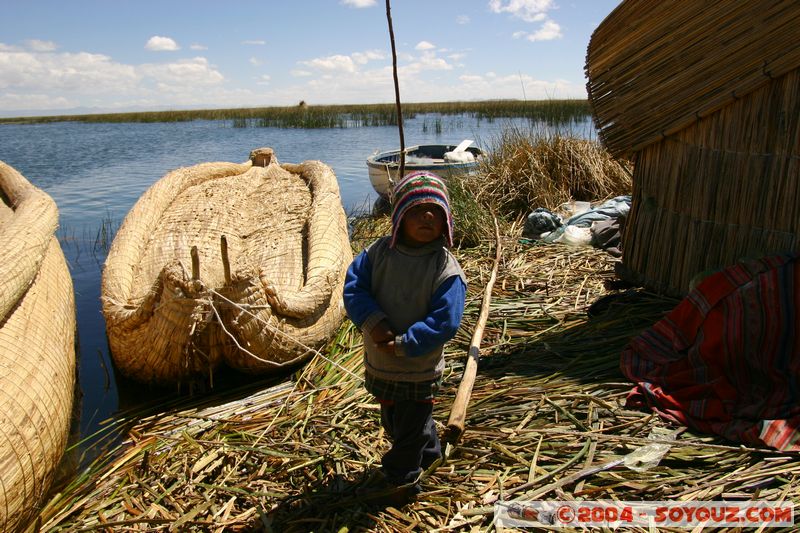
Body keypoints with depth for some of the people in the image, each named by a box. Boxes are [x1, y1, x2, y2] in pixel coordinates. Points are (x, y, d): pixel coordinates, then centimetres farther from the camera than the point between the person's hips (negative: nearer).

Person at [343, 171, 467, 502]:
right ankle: (429, 454, 57)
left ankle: (399, 478, 45)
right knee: (392, 422, 29)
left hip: (419, 371, -5)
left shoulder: (446, 270, -22)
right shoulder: (379, 252, -10)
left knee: (411, 428, 18)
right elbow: (353, 285, -12)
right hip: (379, 364, 5)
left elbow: (444, 324, -24)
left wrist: (403, 345, -25)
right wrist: (373, 322, -26)